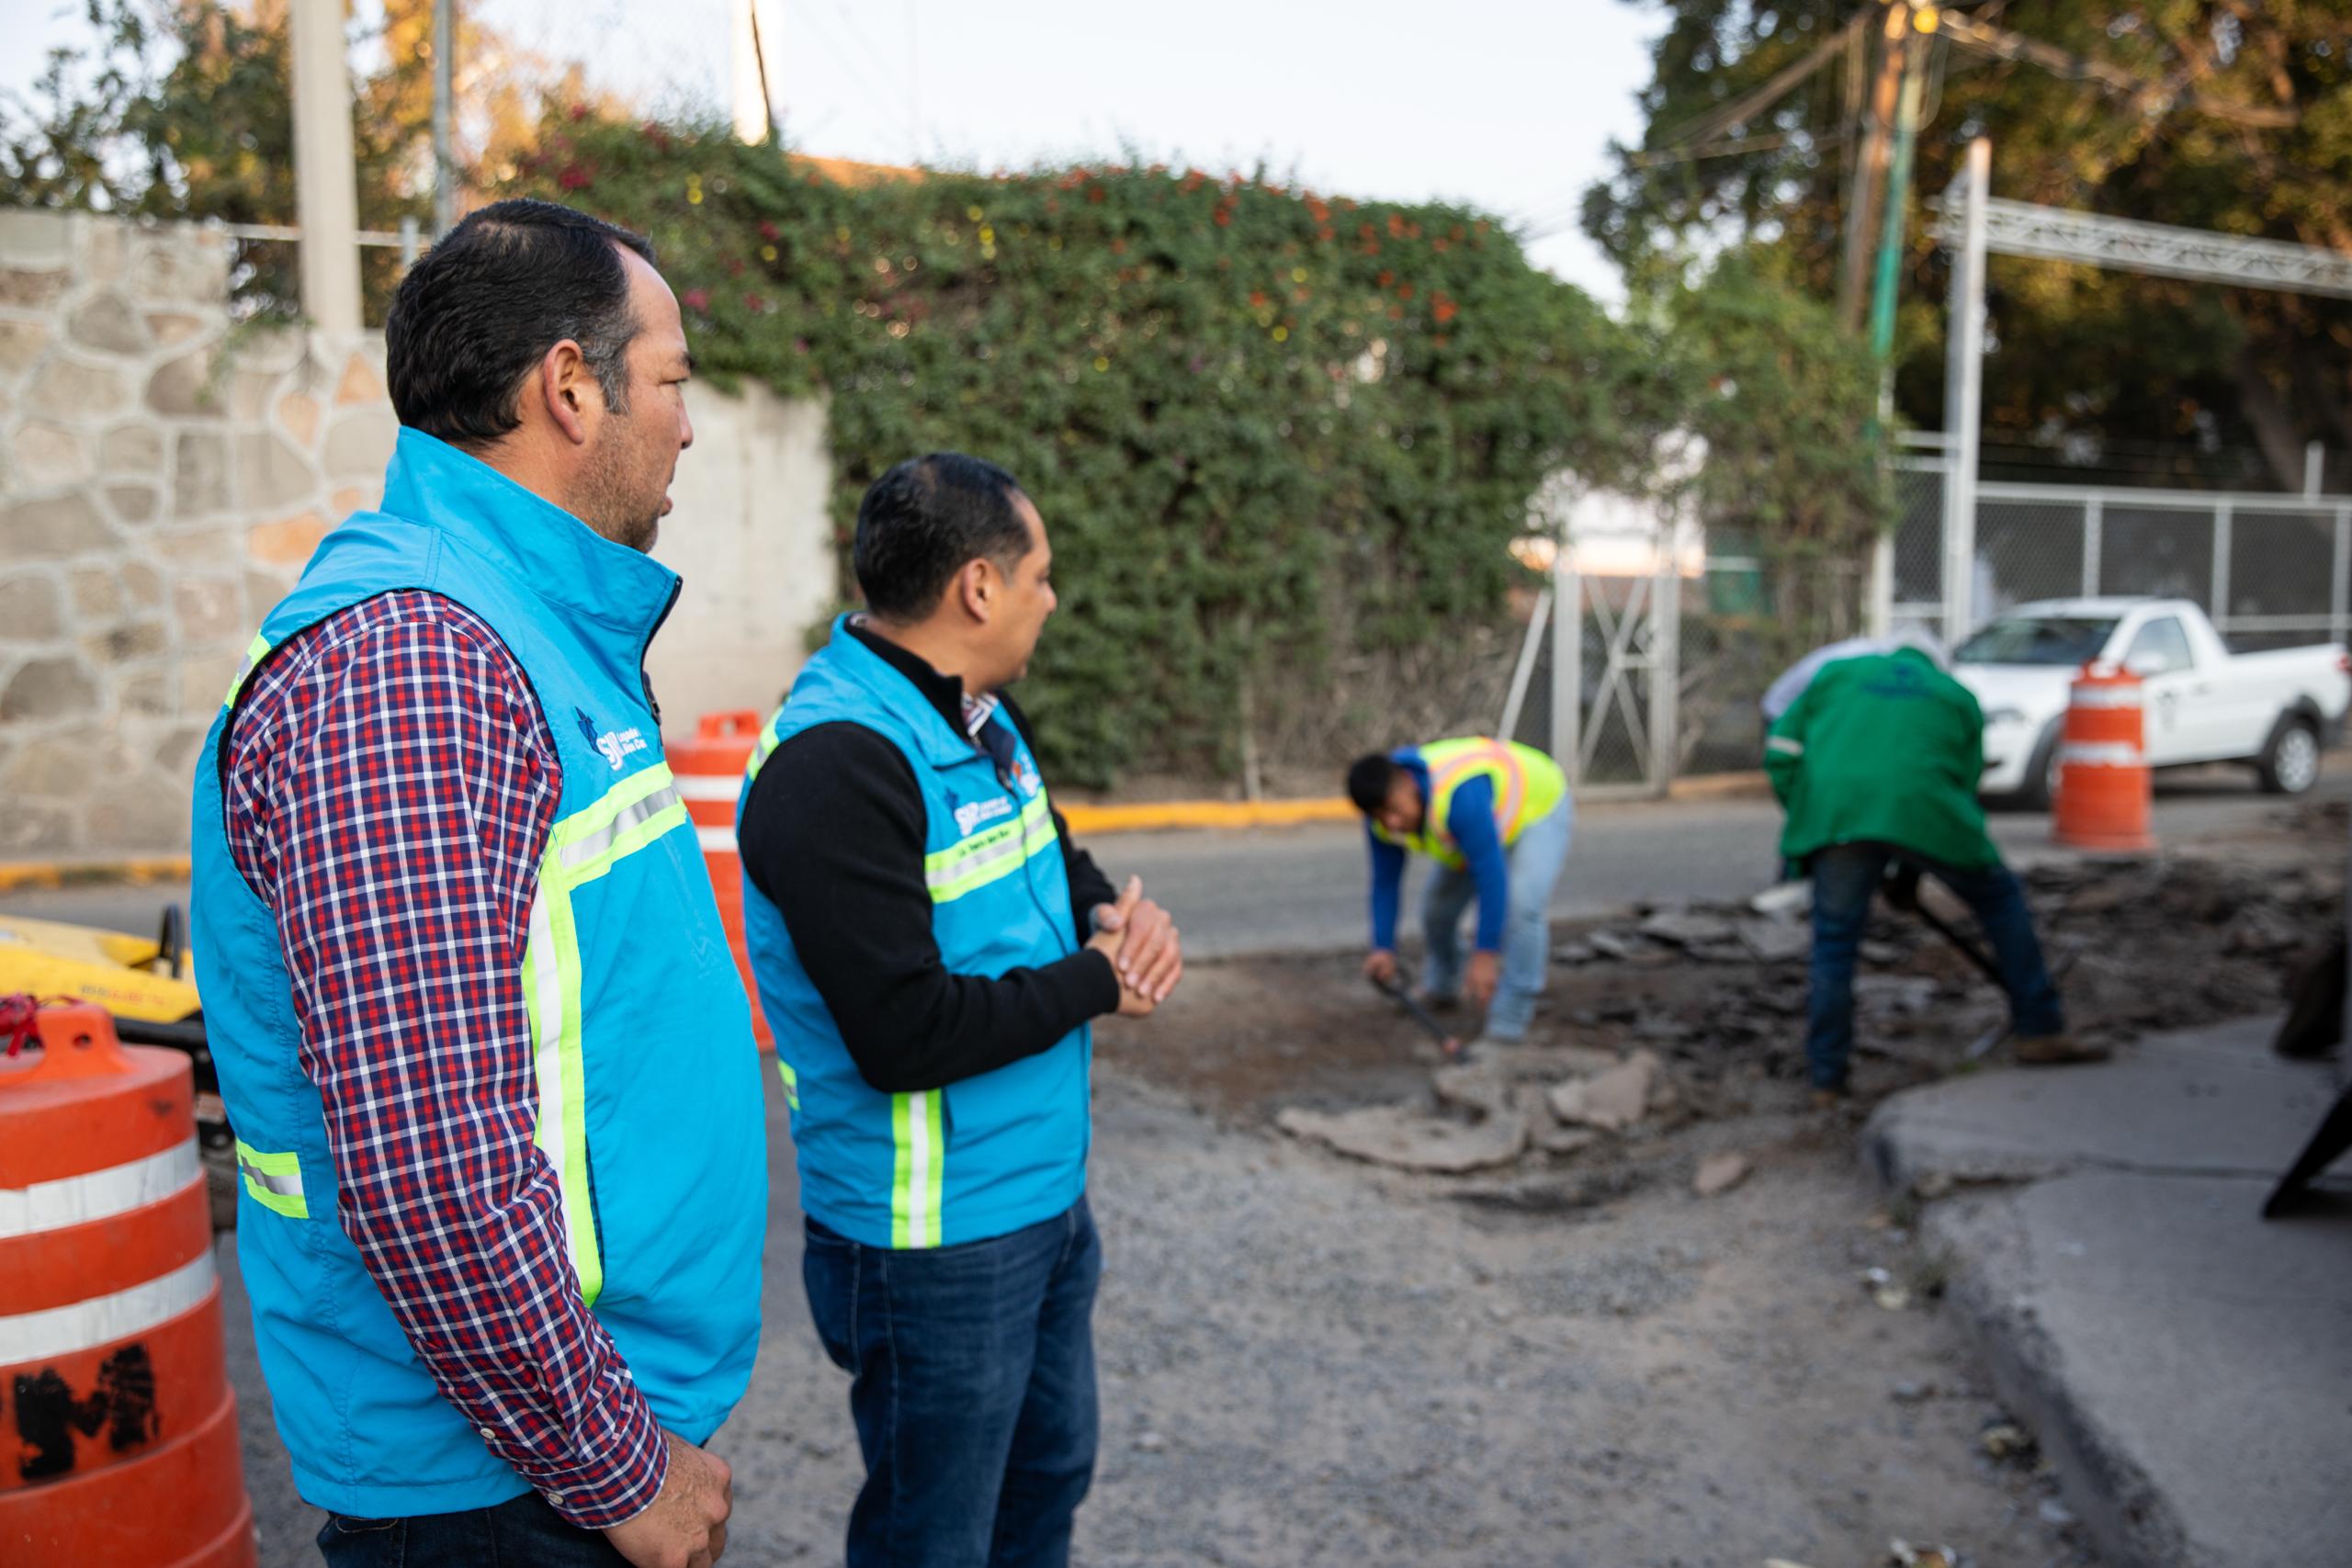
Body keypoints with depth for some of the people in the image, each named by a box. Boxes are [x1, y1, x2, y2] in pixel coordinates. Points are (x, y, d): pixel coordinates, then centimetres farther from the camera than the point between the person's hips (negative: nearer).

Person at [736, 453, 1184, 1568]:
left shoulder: (983, 715, 4)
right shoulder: (839, 762, -25)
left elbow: (1058, 867, 17)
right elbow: (906, 1032, -29)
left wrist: (1122, 916, -6)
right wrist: (1095, 984, -16)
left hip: (1045, 1197, 9)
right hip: (936, 1244, -9)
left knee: (1049, 1478, 25)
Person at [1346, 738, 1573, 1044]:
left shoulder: (1458, 796, -44)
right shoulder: (1385, 813, -21)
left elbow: (1491, 874, -42)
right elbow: (1385, 882, -10)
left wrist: (1485, 956, -41)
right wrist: (1383, 949, -17)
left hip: (1539, 806, -7)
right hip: (1490, 814, 7)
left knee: (1521, 904, -28)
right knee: (1439, 904, 9)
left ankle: (1507, 1025, -19)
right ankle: (1442, 988, 38)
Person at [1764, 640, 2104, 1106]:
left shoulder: (1836, 673, 28)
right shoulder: (1958, 696, 29)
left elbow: (1782, 749, 16)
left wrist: (1805, 814, 24)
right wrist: (1910, 875, 24)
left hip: (1834, 810, 1)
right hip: (1923, 812, 0)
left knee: (1834, 944, 10)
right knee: (1999, 897, 22)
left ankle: (1826, 1077, 10)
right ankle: (2040, 1031, 25)